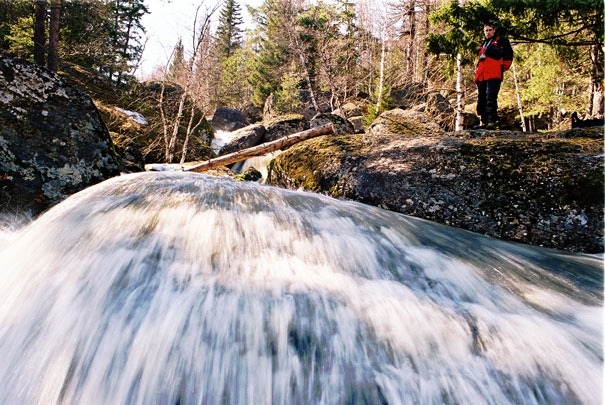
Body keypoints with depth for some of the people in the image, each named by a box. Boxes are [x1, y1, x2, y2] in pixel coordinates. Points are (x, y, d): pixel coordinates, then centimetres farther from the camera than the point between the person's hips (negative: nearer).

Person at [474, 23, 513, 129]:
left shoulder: (501, 41, 8)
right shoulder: (483, 44, 28)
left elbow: (508, 56, 2)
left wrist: (502, 68, -4)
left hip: (494, 75, -7)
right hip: (482, 75, 7)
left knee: (491, 98, -16)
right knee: (481, 99, 5)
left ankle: (492, 121, -18)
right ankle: (484, 122, 9)